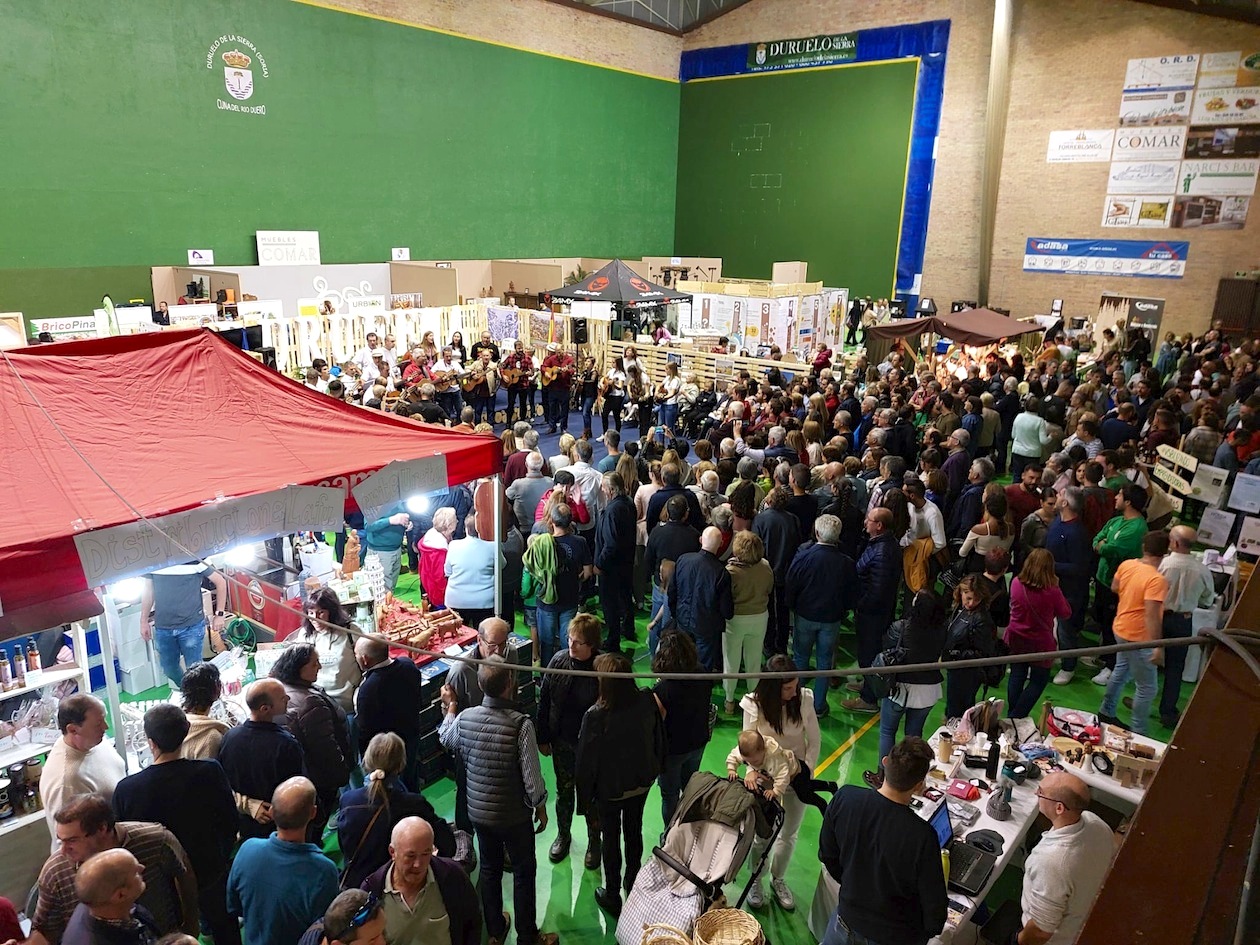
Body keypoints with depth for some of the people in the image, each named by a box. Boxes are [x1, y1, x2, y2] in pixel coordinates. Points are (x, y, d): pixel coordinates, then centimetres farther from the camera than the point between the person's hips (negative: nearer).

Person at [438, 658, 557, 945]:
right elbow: (531, 773, -22)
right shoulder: (520, 724, -28)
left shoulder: (464, 718, -14)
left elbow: (445, 740, 10)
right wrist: (541, 807, -4)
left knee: (490, 868, 23)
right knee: (524, 872, 15)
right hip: (514, 814, -4)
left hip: (478, 811, 4)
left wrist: (450, 707, 24)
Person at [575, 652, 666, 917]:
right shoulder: (646, 702, -21)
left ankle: (612, 896, 36)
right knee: (634, 831, 26)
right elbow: (658, 738, -4)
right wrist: (655, 768, 14)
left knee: (610, 839, 19)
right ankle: (633, 883, 47)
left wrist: (584, 794, -4)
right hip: (641, 781, 4)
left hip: (609, 788, -4)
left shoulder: (596, 716, -33)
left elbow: (586, 759, -20)